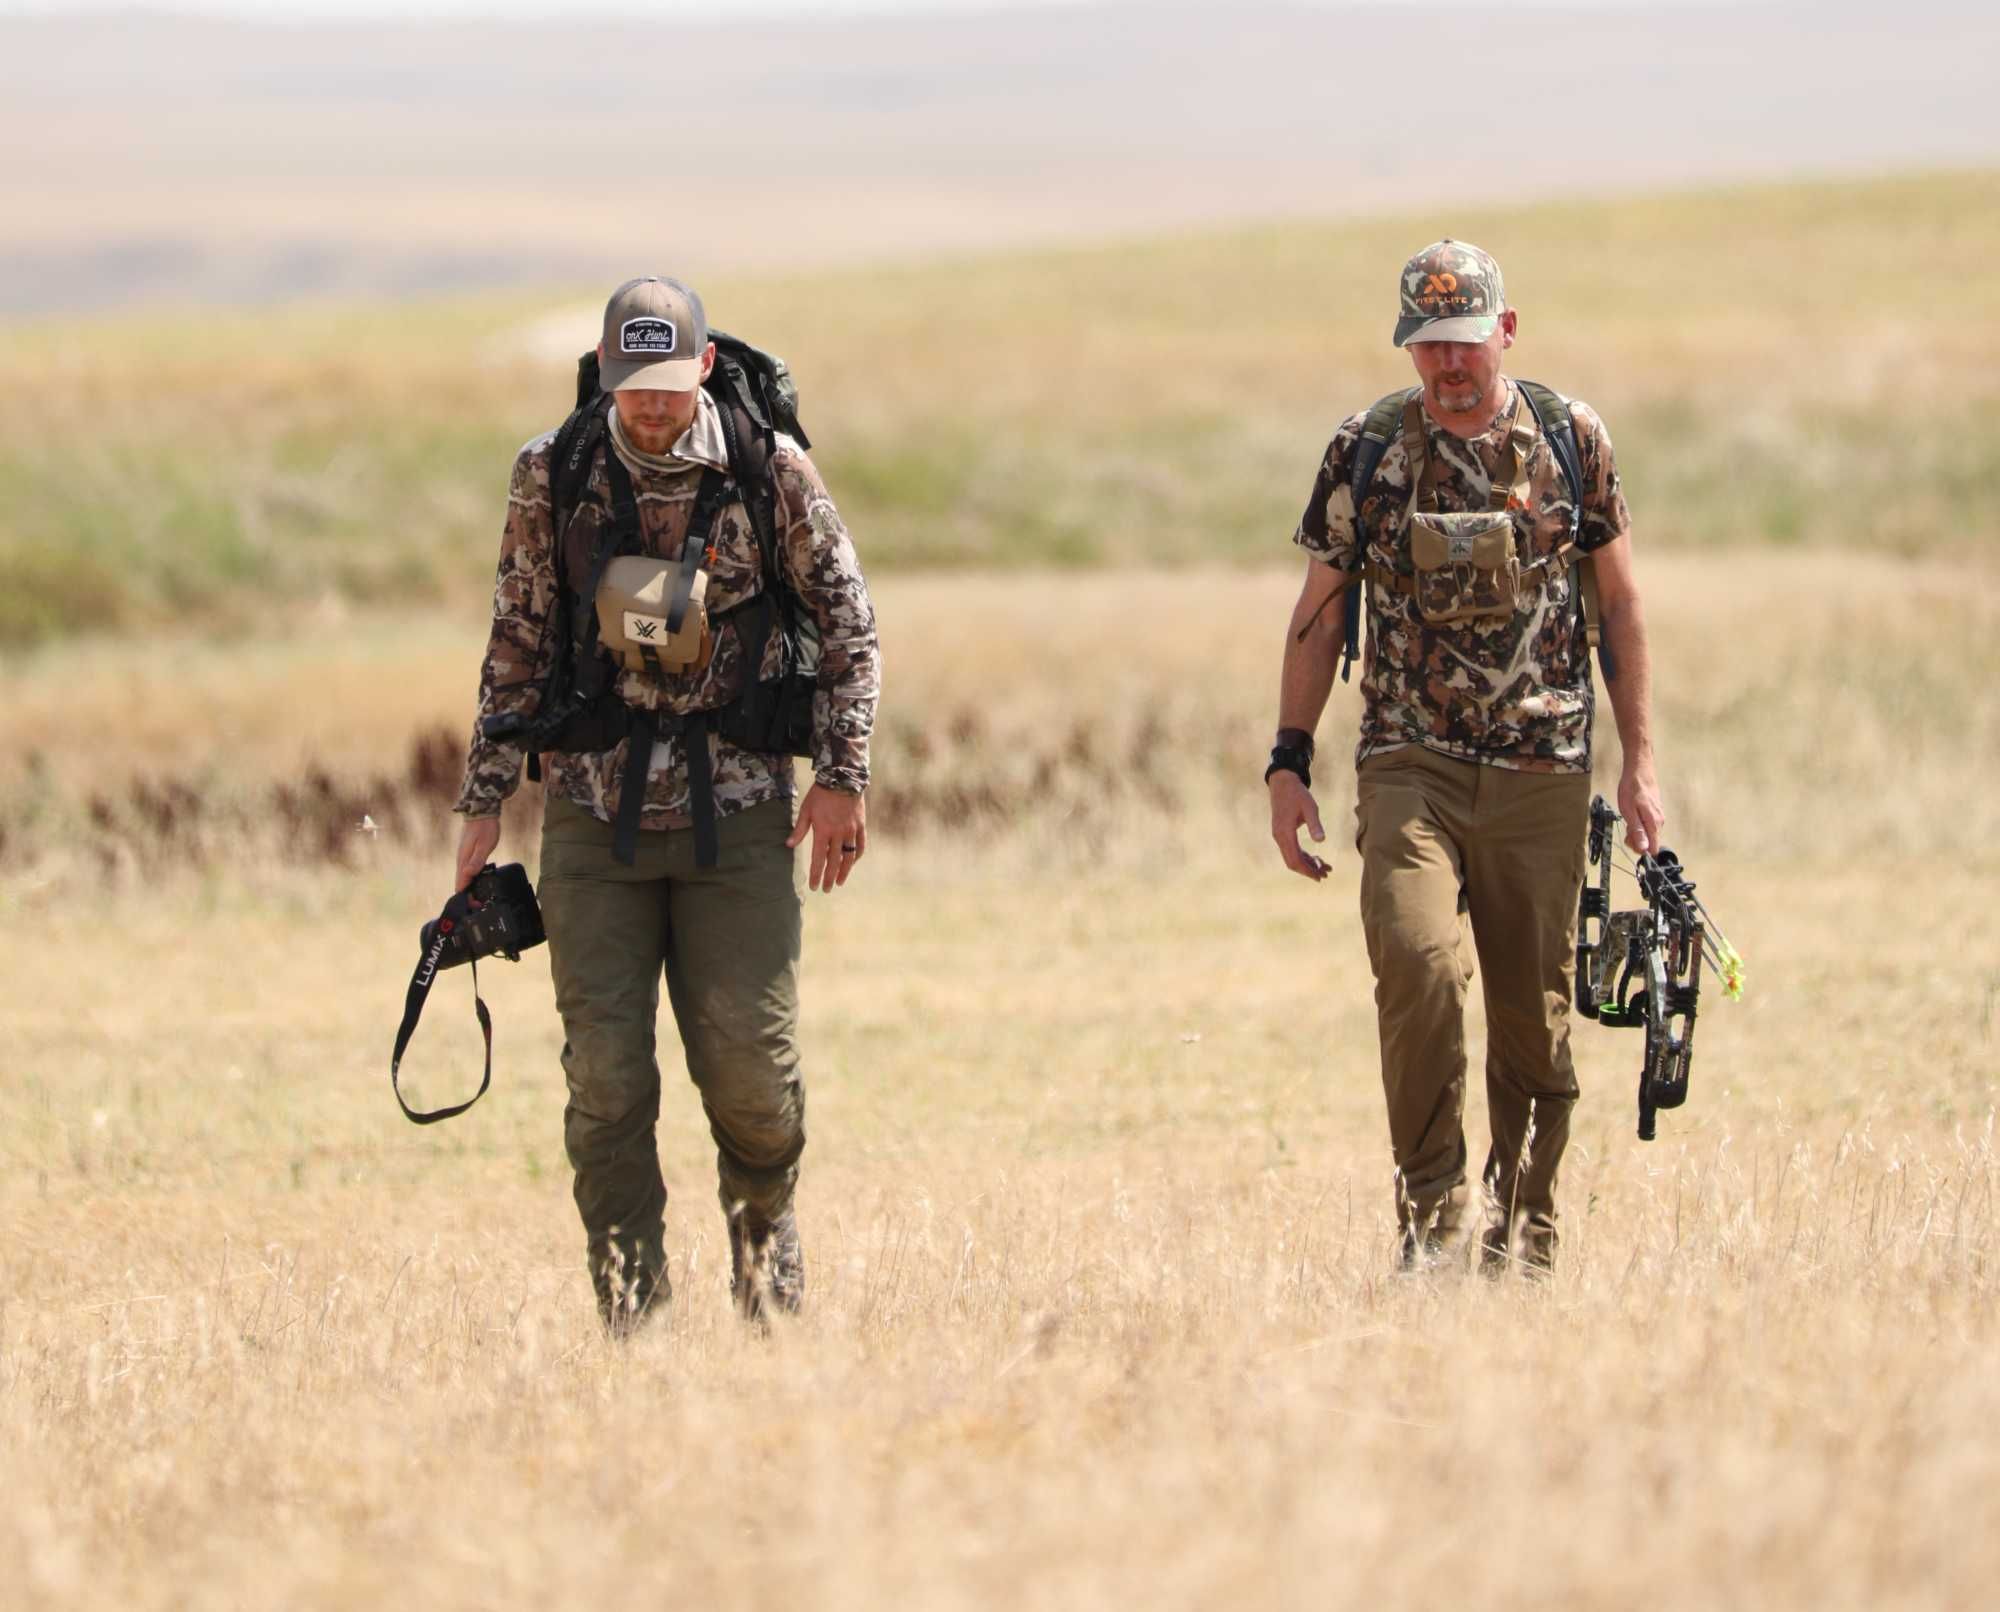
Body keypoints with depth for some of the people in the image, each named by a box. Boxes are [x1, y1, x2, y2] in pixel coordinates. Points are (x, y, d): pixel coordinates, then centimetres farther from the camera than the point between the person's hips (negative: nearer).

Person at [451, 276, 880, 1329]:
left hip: (736, 811, -1)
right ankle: (630, 1315, 2)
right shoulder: (552, 476, 0)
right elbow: (516, 647, 8)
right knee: (606, 1075, -5)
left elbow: (846, 623, 6)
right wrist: (484, 799, 6)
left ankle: (765, 1224, 29)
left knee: (749, 1066, -2)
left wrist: (843, 774, -2)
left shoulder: (769, 470, -3)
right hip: (594, 815, 1)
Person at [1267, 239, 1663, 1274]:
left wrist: (1640, 762, 5)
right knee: (1419, 961, -22)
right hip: (1408, 762, -1)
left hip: (1541, 771, 1)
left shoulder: (1571, 440, 4)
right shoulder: (1365, 450, 3)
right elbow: (1321, 611, 11)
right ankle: (1431, 1213, -13)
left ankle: (1521, 1233, 18)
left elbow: (1618, 605, 9)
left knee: (1532, 1015, 3)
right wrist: (1288, 762, 5)